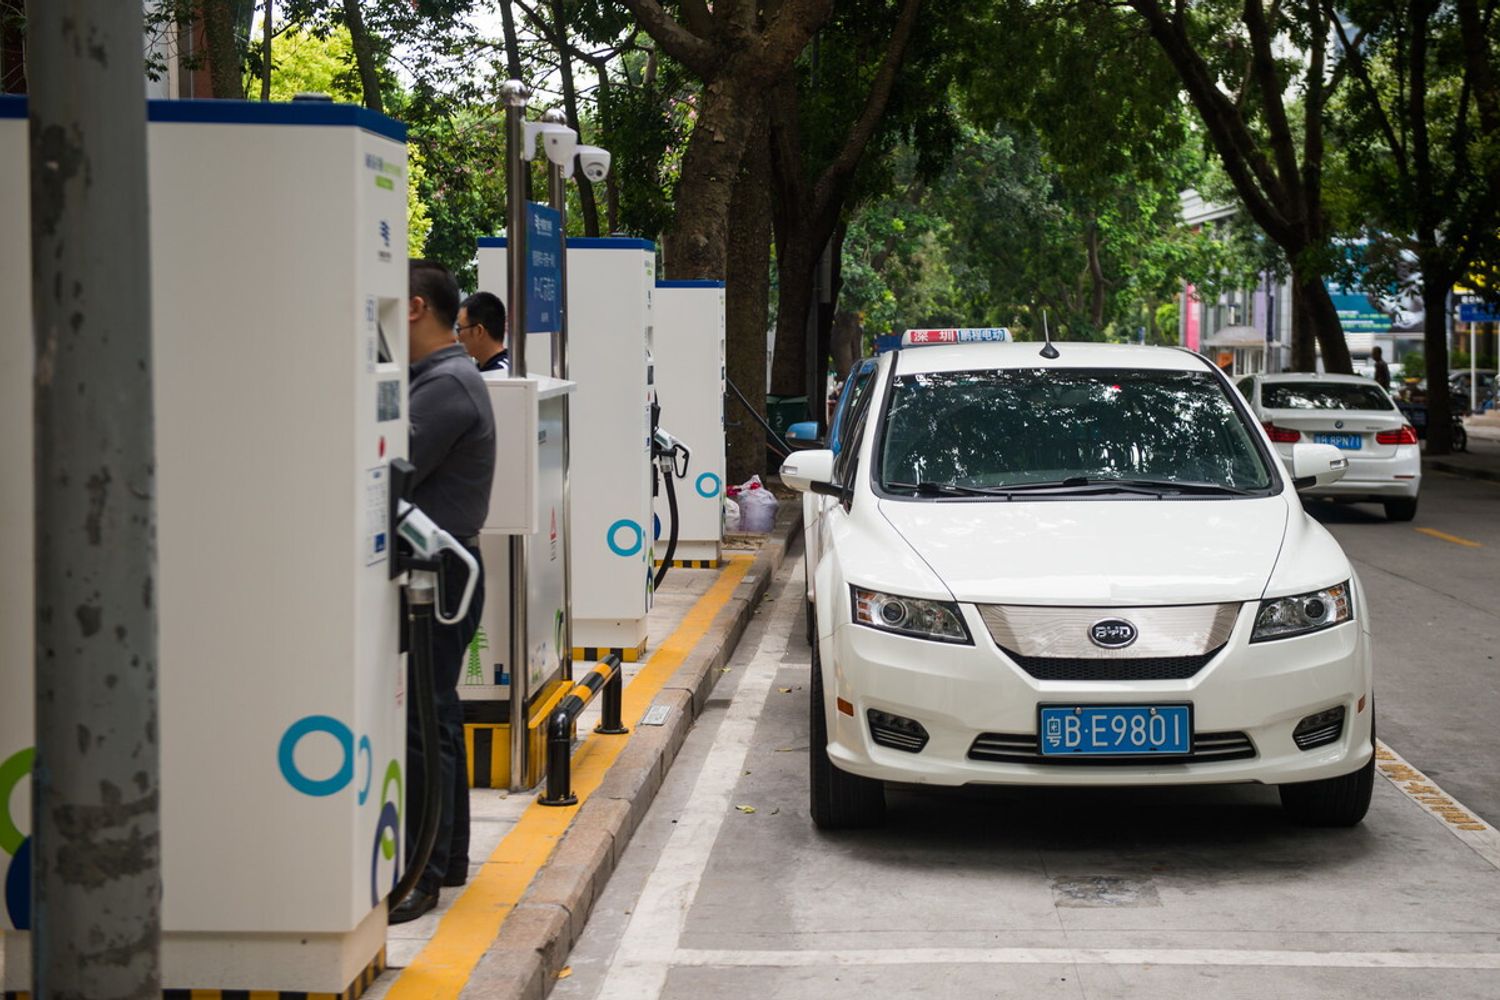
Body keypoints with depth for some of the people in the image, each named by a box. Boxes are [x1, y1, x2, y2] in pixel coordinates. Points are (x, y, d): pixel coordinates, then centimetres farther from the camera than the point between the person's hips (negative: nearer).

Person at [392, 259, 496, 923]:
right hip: (437, 570, 11)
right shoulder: (447, 377, 17)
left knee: (422, 725, -8)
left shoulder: (446, 385, -17)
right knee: (436, 718, 17)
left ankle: (419, 876, -5)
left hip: (438, 575, -11)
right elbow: (398, 468, 16)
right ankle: (446, 856, 26)